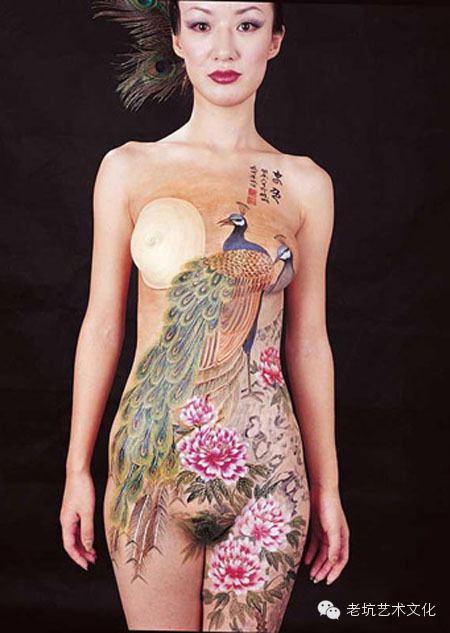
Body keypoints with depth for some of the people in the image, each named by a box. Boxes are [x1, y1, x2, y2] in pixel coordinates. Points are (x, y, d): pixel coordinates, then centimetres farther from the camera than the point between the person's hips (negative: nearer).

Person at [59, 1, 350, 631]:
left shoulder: (305, 184, 2)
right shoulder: (128, 169, 0)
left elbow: (308, 343, 5)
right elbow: (102, 325, 3)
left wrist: (327, 487, 7)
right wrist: (77, 471, 4)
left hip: (266, 472, 1)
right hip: (153, 462, 0)